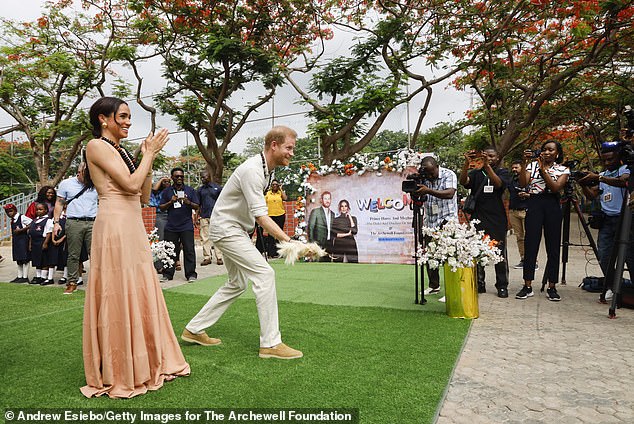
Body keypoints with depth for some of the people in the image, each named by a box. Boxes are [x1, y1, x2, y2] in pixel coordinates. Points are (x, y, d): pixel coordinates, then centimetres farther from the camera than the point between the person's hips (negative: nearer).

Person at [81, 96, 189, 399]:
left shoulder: (122, 151, 18)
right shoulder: (97, 146, -6)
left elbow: (143, 197, 14)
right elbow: (131, 184, -17)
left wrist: (149, 159, 7)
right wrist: (149, 154, -5)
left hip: (133, 228, 9)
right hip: (114, 228, -9)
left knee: (141, 294, 12)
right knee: (118, 297, -2)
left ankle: (142, 365, 26)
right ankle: (116, 376, 12)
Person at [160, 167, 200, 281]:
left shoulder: (190, 190, 9)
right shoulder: (166, 191, 12)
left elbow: (196, 207, 5)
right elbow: (162, 207, 10)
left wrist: (188, 202, -14)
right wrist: (171, 202, -7)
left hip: (186, 226, -1)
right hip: (171, 227, 1)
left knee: (189, 250, -3)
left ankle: (191, 274, 2)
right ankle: (167, 274, 13)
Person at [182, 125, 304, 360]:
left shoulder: (268, 169, 7)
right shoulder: (252, 170, -25)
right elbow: (260, 216, -30)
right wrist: (289, 241, -33)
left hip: (237, 229, 11)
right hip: (226, 228, -10)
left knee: (237, 284, 15)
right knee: (264, 274, -16)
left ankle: (194, 330, 23)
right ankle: (270, 343, -11)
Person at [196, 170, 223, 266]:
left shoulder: (218, 188, 3)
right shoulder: (200, 190, 12)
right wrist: (197, 217, 8)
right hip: (204, 217, 3)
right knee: (205, 238, 3)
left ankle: (219, 257, 1)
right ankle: (207, 257, 8)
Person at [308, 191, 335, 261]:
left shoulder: (332, 214, 16)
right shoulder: (315, 212, -1)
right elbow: (310, 228, -4)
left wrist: (332, 244, 11)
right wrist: (312, 242, -10)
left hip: (329, 245, 5)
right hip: (318, 244, -5)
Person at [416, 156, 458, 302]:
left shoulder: (449, 175, -8)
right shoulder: (424, 178, 9)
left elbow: (450, 193, -25)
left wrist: (428, 191, -35)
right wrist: (415, 192, -8)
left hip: (446, 220, -6)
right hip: (429, 222, 6)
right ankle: (434, 286, 24)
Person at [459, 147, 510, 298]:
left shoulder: (503, 172, 8)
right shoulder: (476, 173, 12)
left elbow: (498, 184, -15)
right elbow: (463, 181, -9)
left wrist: (487, 166, -27)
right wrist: (467, 163, -23)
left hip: (497, 219, -1)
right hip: (478, 219, 2)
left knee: (500, 253, 2)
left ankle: (502, 286, 12)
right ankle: (479, 284, 13)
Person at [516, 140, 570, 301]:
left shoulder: (563, 170, 8)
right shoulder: (532, 165, 9)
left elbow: (556, 187, -10)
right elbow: (523, 183, -7)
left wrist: (543, 169, -13)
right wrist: (524, 163, -14)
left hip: (552, 206, 0)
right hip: (534, 205, 0)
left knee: (553, 247, 2)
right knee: (530, 245, -3)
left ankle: (551, 287, 11)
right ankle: (527, 286, 3)